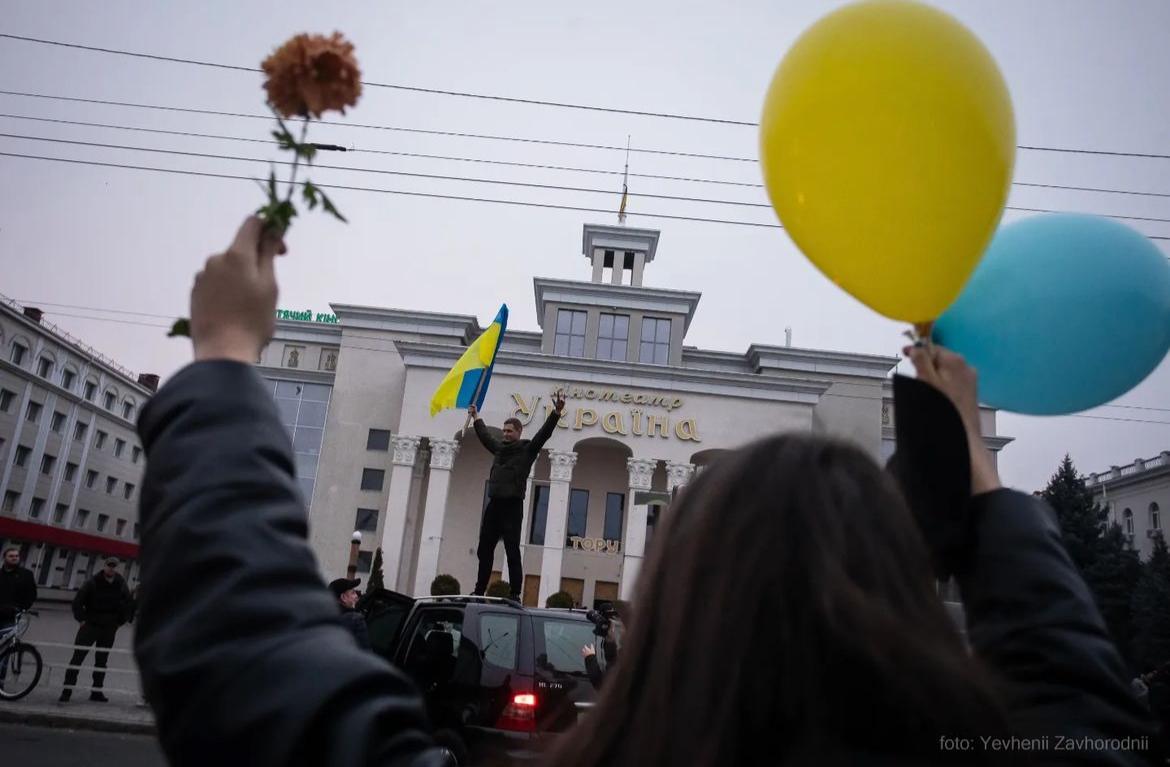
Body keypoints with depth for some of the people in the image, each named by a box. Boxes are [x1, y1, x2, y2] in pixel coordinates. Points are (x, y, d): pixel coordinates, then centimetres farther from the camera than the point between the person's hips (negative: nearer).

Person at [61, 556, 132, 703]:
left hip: (108, 629, 3)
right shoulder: (93, 583, -7)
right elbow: (77, 601, -2)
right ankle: (67, 690, -1)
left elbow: (127, 606, 13)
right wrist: (82, 619, -7)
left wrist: (119, 623, 8)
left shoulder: (121, 585, 2)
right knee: (77, 657, -6)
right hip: (90, 625, -3)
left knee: (102, 661, 8)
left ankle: (97, 691, 14)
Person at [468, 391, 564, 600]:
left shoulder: (527, 449, 1)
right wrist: (476, 418, 45)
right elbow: (485, 436, 34)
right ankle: (479, 590, 19)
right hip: (494, 504, 6)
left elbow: (544, 433, -10)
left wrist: (556, 413, -21)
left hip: (513, 506, -6)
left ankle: (515, 595, -4)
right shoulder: (499, 448, 16)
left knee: (512, 552, -6)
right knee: (484, 550, 10)